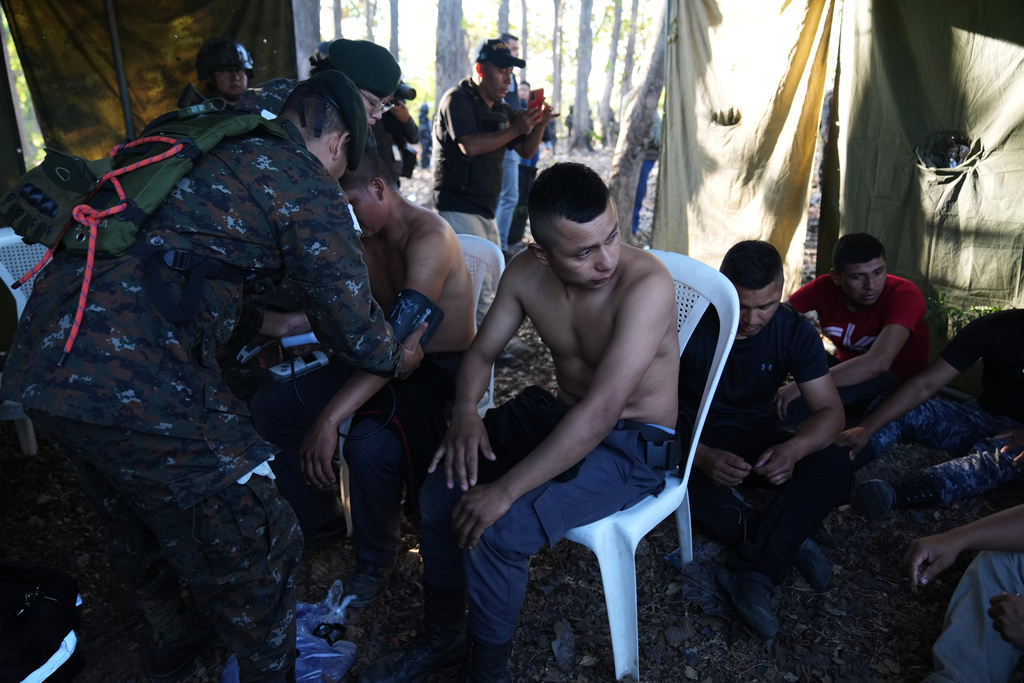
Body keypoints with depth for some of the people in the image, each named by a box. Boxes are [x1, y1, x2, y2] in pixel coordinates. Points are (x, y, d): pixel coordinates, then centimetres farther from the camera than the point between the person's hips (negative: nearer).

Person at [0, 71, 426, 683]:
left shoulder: (206, 148, 21)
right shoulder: (305, 185, -4)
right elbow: (352, 325, -2)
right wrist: (397, 357, 19)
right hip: (136, 378, -10)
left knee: (141, 524, 30)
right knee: (250, 547, 8)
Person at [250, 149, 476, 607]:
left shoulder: (429, 237, -25)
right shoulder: (363, 238, 3)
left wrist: (328, 419, -40)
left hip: (441, 370, -8)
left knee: (368, 442, -36)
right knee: (270, 405, 0)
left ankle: (378, 556, -4)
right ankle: (316, 516, 21)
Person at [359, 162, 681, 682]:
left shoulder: (646, 284, -30)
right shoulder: (526, 274, -10)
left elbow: (600, 412, -34)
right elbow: (481, 352, 4)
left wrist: (505, 491, -31)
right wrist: (465, 412, -18)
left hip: (634, 443, -6)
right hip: (556, 413, 6)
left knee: (495, 531, -23)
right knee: (441, 492, -7)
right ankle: (441, 640, 20)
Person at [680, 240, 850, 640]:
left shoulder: (794, 331, -10)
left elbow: (830, 411, -11)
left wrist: (793, 449, -34)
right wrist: (702, 457, -42)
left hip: (756, 438, 3)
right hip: (696, 439, -2)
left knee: (835, 466, -24)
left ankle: (753, 573, -32)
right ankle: (789, 542, -23)